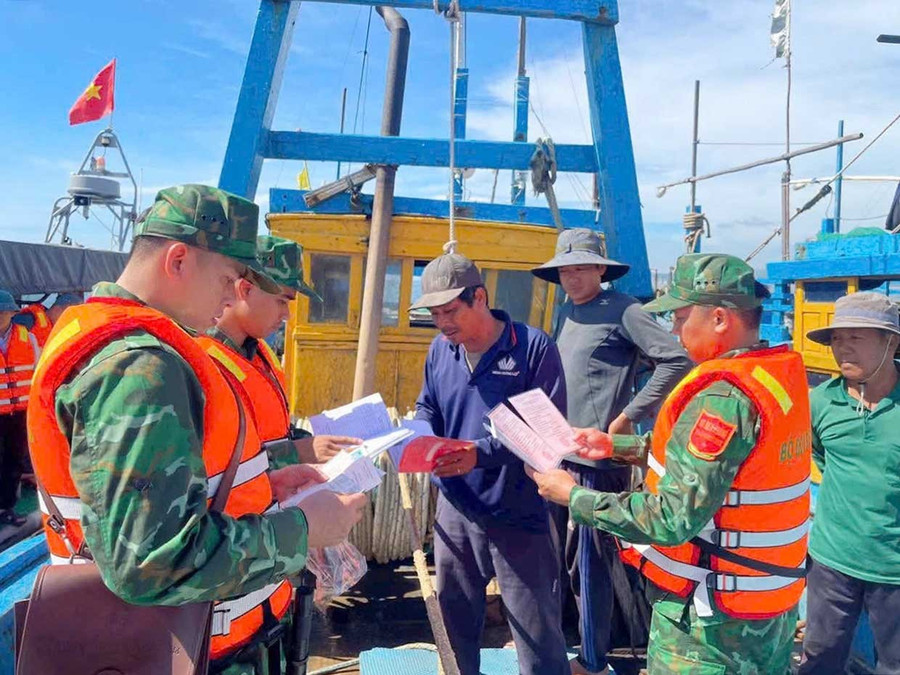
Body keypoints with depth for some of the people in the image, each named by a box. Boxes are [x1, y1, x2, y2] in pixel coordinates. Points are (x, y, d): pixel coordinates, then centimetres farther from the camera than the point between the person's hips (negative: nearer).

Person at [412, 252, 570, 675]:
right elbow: (427, 411, 13)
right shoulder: (440, 349, 5)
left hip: (518, 514, -5)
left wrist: (481, 453, -29)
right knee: (456, 622, 23)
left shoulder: (534, 347, -13)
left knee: (538, 636, 9)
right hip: (455, 508, 6)